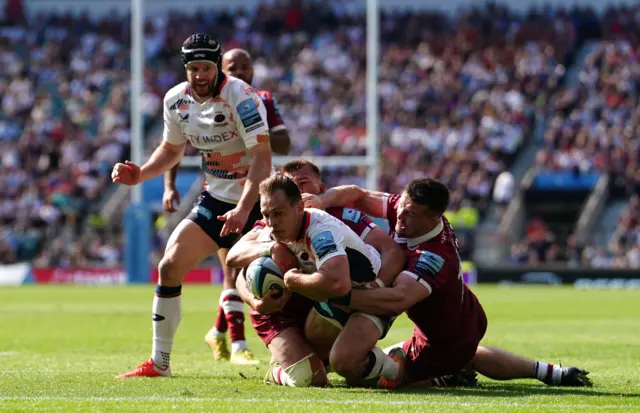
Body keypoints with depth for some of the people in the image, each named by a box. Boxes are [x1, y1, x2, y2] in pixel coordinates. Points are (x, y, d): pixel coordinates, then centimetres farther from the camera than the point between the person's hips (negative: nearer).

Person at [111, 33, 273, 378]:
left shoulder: (241, 97, -21)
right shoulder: (176, 100, 0)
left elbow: (262, 159, -27)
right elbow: (172, 149, 18)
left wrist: (243, 210, -38)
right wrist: (140, 174, -1)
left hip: (256, 201, -6)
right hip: (216, 199, 6)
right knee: (170, 267, -1)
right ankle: (158, 364, 10)